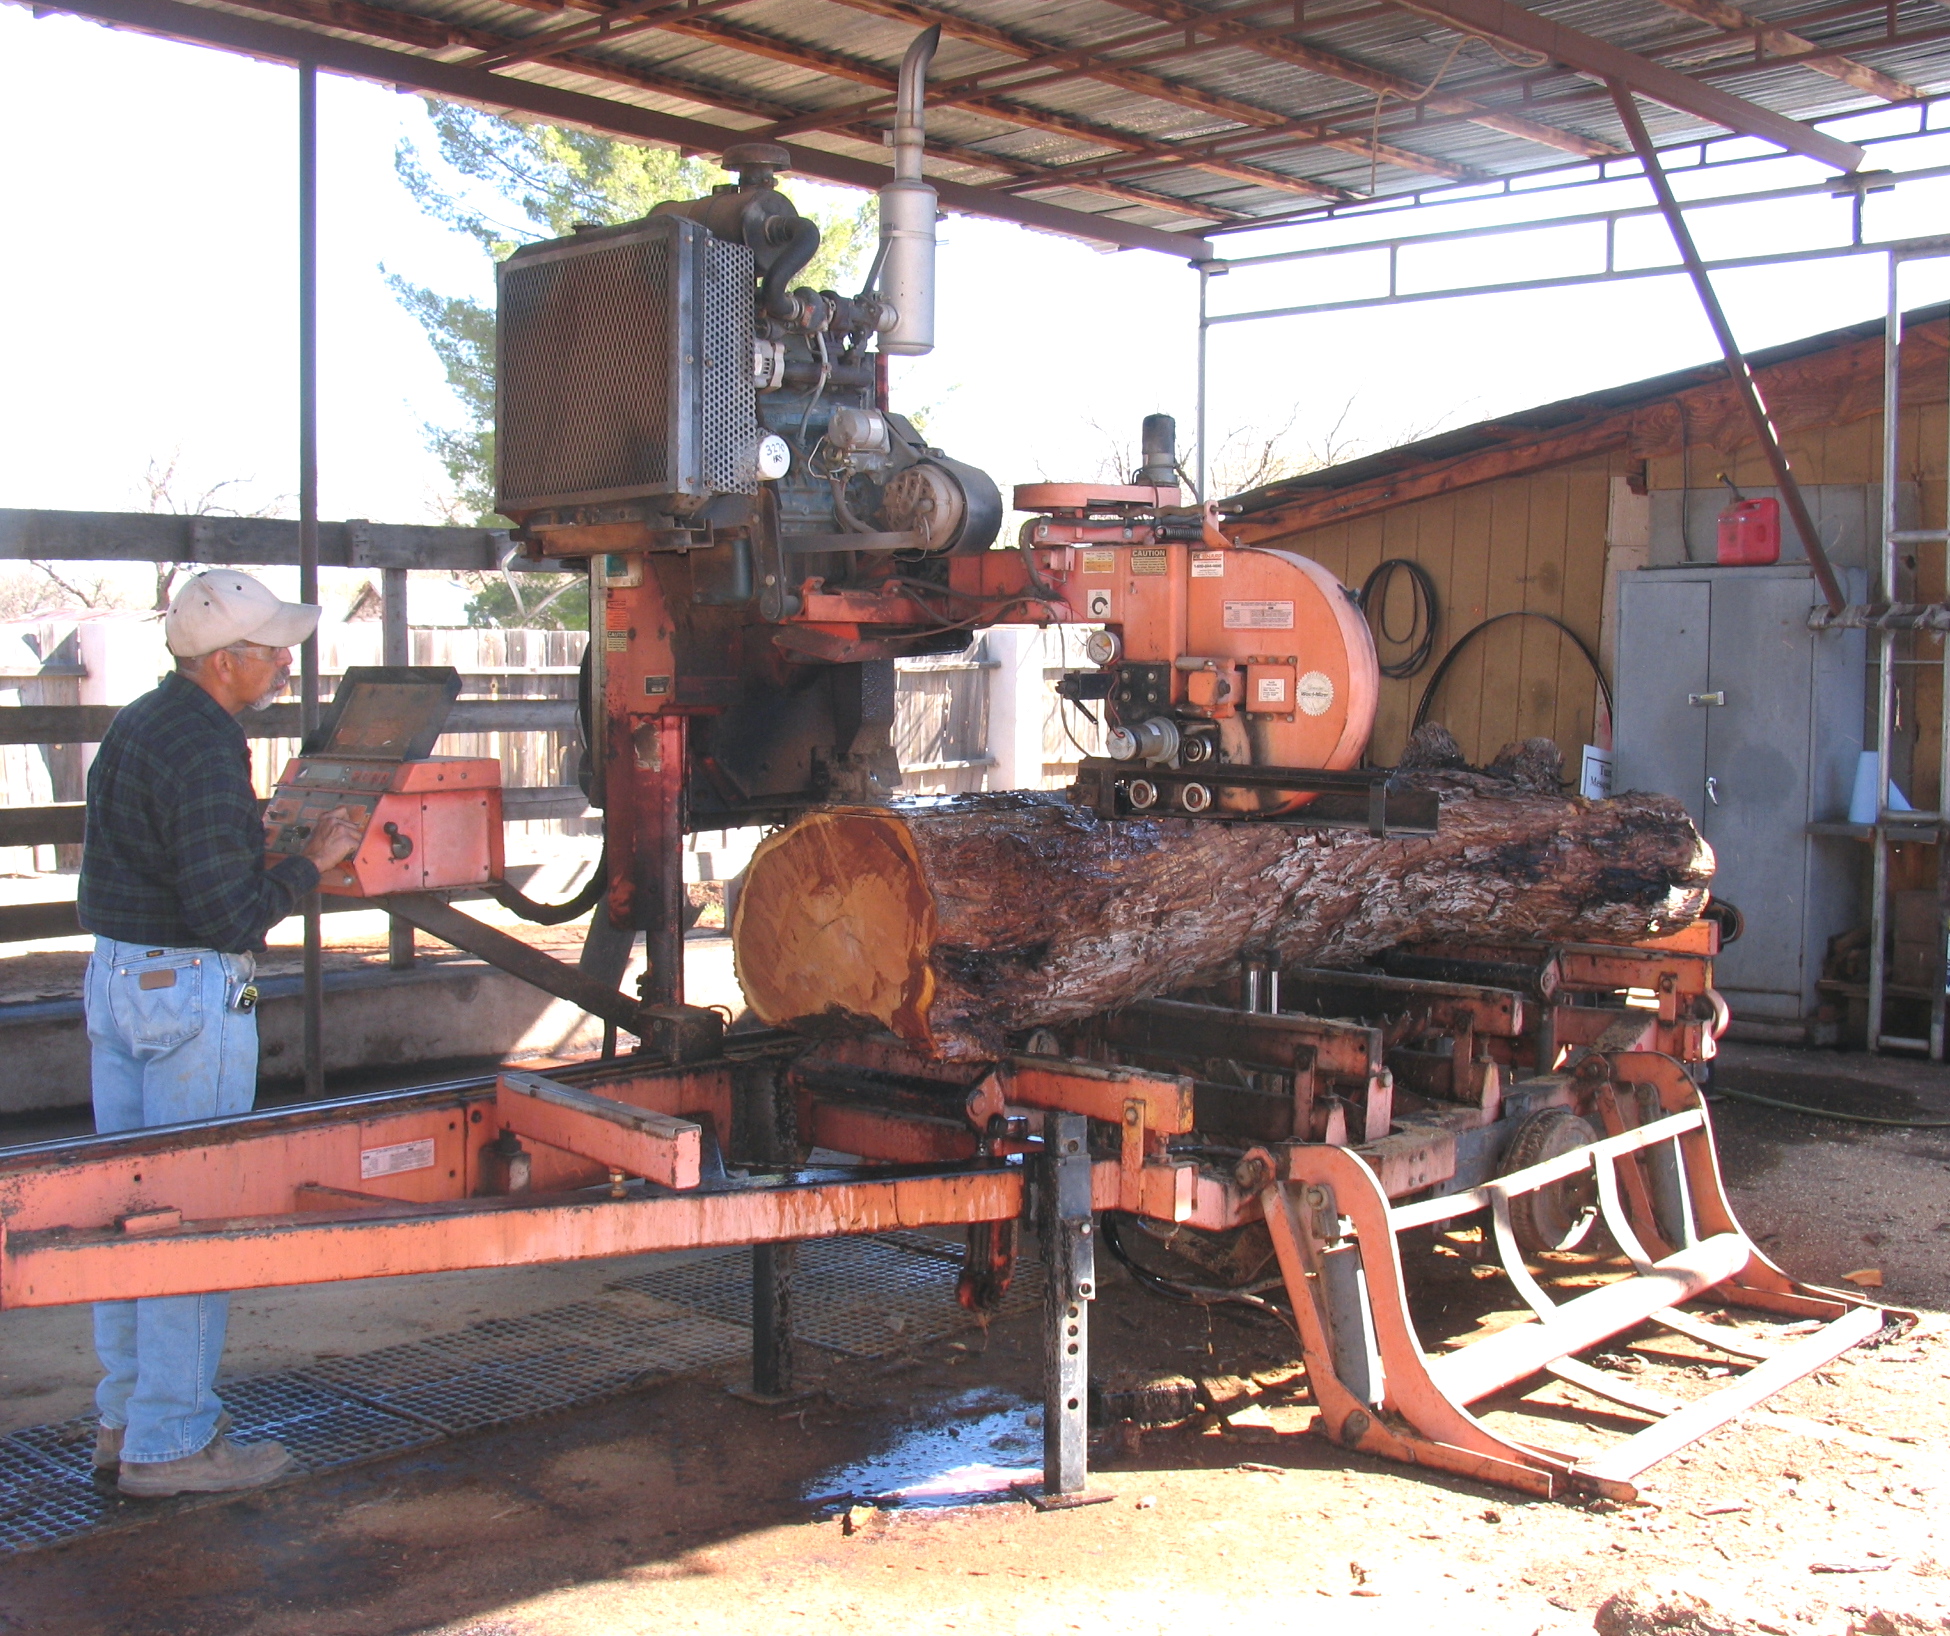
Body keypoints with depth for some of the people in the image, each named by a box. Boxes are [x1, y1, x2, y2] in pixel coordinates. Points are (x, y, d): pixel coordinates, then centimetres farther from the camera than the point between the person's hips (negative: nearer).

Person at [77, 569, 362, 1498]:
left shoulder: (132, 727, 11)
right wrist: (312, 866, -10)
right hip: (190, 988, -10)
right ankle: (170, 1441, 4)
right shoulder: (205, 752, -19)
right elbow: (227, 914, -23)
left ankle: (125, 1416, 25)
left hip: (114, 973, 10)